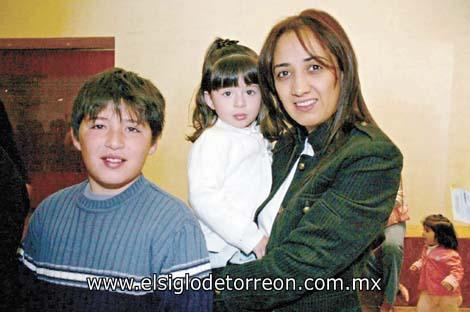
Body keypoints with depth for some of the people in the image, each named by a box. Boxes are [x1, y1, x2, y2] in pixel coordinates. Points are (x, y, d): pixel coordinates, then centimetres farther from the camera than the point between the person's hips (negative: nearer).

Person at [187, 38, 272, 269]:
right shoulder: (212, 141, -15)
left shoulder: (259, 138, 11)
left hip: (259, 250, 7)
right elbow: (203, 198, -24)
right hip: (224, 254, -7)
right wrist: (251, 237, -23)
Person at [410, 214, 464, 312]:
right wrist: (418, 265, 7)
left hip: (446, 294, -7)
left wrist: (451, 281, -39)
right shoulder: (427, 248, 1)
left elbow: (457, 270, -24)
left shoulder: (449, 254, -25)